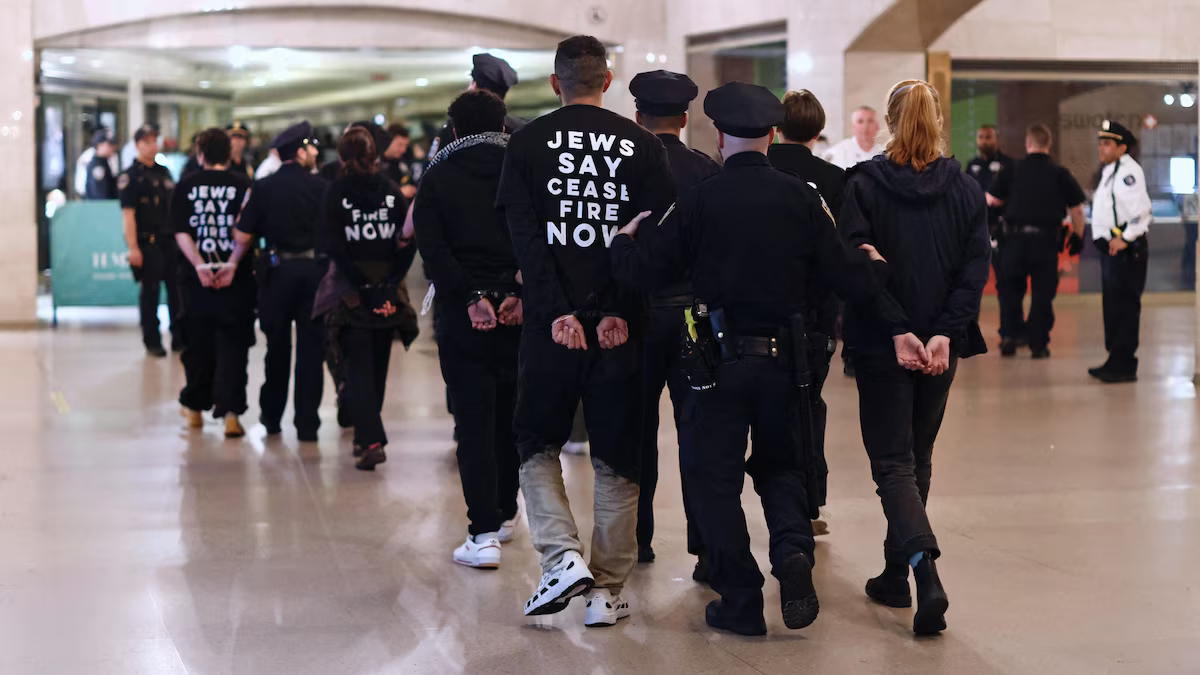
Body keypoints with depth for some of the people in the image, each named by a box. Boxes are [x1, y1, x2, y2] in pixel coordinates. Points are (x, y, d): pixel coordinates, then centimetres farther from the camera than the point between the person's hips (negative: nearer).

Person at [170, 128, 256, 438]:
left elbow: (181, 232, -5)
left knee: (198, 343, 15)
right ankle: (230, 412, -9)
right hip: (236, 280, -1)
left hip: (197, 276, 2)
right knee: (233, 345, 1)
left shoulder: (185, 186, 2)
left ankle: (195, 407, 28)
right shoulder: (243, 185, -2)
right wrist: (232, 263, -14)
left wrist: (200, 266, -12)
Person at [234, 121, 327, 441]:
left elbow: (242, 236, -5)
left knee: (277, 346, 15)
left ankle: (271, 418, 24)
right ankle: (307, 423, 3)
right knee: (310, 348, 4)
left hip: (277, 270, 1)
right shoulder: (320, 187, -5)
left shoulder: (263, 188, -4)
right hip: (313, 270, -1)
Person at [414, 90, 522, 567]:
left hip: (464, 316, -2)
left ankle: (484, 534, -7)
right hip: (520, 312, 2)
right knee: (512, 416, 16)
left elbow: (434, 249, -10)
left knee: (474, 422, -1)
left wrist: (469, 298, -13)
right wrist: (521, 295, -11)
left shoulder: (437, 178, 3)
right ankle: (505, 514, 29)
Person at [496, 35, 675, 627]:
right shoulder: (643, 145, 4)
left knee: (537, 443, 15)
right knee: (617, 458, 9)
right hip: (621, 326, 1)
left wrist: (557, 312, -11)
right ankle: (607, 590, 11)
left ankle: (562, 557, -3)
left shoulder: (528, 142, 2)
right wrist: (622, 311, -7)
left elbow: (525, 235, -7)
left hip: (551, 325, -1)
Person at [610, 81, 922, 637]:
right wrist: (897, 326, 4)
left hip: (720, 356, -2)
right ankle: (793, 552, -6)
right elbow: (845, 271, -2)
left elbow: (646, 271, -7)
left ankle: (740, 603, 9)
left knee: (719, 477, 8)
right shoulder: (799, 196, -2)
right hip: (783, 357, 2)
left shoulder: (699, 199, -7)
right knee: (781, 465, 20)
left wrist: (622, 240, 15)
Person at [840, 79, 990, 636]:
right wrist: (946, 333, -11)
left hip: (880, 343, -3)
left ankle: (925, 570, -21)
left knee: (892, 463, 1)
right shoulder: (966, 190, 2)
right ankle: (896, 575, 25)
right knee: (917, 459, 17)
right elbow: (976, 267, -6)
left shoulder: (864, 185, -6)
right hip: (940, 344, 3)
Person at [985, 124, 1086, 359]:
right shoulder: (1060, 174, 2)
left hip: (1016, 236, 0)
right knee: (1043, 293, 7)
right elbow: (1077, 209, 5)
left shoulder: (1012, 172, 1)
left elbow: (991, 201, 5)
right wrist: (1078, 237, 17)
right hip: (1046, 240, 0)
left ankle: (1009, 333, 3)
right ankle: (1038, 343, 5)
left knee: (1009, 287, 15)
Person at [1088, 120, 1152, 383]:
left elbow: (1143, 211, -24)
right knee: (1112, 307, 15)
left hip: (1125, 251, -10)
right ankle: (1116, 361, 23)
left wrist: (1125, 239, -19)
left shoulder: (1128, 171, -15)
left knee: (1124, 308, -7)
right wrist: (1107, 240, 14)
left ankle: (1123, 366, -4)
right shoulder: (1109, 171, 17)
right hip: (1110, 249, 10)